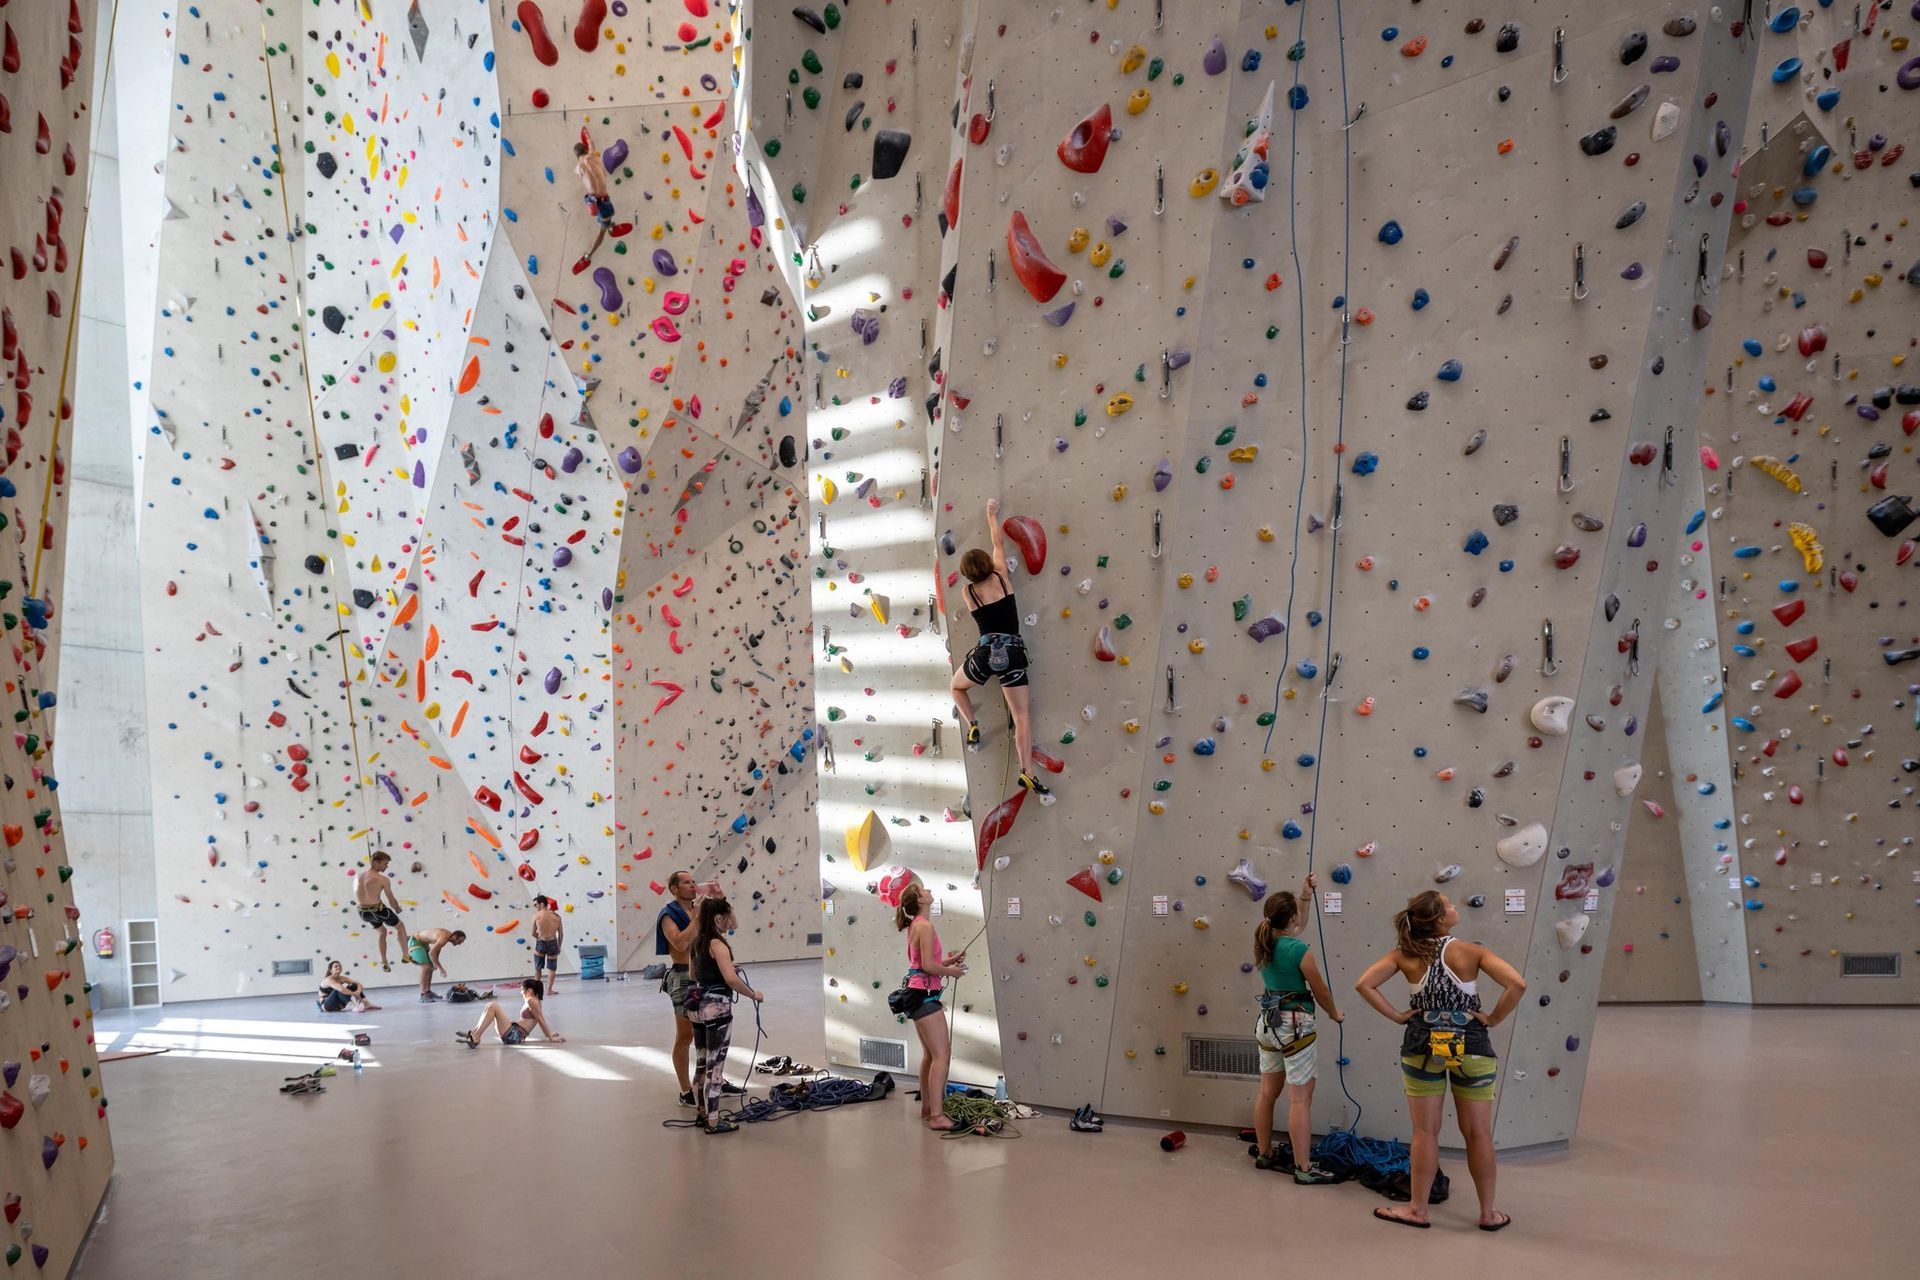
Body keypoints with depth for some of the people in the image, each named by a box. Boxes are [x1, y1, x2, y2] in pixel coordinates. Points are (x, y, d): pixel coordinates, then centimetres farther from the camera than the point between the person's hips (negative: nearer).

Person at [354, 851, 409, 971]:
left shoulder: (358, 877, 4)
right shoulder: (382, 879, -15)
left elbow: (356, 900, 13)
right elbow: (391, 900, -7)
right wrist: (398, 909, 14)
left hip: (363, 913, 6)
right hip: (378, 910, -6)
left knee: (381, 932, 33)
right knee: (401, 927, 21)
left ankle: (384, 962, 31)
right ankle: (405, 955, 20)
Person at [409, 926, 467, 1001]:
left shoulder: (447, 935, 1)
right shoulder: (444, 938, -30)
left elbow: (437, 949, 14)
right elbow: (431, 952, -37)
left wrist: (435, 963, 4)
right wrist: (441, 968, -32)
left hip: (422, 943, 11)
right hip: (415, 942, -11)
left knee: (430, 967, 14)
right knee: (426, 967, -19)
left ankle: (428, 992, 23)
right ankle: (423, 995, -20)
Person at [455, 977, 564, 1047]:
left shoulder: (532, 1001, -8)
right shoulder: (531, 1001, 20)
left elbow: (541, 1020, -12)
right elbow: (541, 1021, 19)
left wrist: (551, 1037, -13)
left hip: (513, 1035, -10)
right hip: (513, 1034, 10)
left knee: (493, 1006, -17)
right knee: (491, 1005, 9)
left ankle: (475, 1039, -19)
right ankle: (473, 1034, 2)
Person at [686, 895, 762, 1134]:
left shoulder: (699, 940, 7)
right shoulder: (717, 944, -18)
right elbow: (731, 979, -28)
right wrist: (753, 995, -16)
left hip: (697, 1007, 9)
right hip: (717, 1008, -9)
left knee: (701, 1064, 18)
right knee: (715, 1066, -1)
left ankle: (701, 1112, 29)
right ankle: (713, 1121, 4)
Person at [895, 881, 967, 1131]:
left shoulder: (915, 926, 14)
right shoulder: (925, 926, -15)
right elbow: (928, 966, -22)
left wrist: (949, 960, 11)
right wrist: (951, 971, -7)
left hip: (918, 995, 10)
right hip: (925, 996, -10)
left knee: (930, 1055, 18)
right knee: (942, 1055, -10)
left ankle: (927, 1108, 25)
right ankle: (937, 1116, -11)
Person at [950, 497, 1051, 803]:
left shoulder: (967, 591, 4)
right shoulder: (1001, 576, 4)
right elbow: (999, 542, 19)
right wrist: (992, 514, 31)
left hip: (986, 652, -1)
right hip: (1013, 653, 1)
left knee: (957, 686, 32)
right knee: (1022, 717, 0)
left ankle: (973, 728, 13)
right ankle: (1027, 773, -12)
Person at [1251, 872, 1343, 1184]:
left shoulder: (1264, 942, 2)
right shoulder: (1298, 950, -19)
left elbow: (1293, 930, 24)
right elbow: (1320, 990, -8)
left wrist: (1305, 897, 22)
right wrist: (1334, 1014, 11)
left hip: (1267, 1024, 8)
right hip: (1295, 1025, -8)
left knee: (1267, 1093, 18)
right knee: (1300, 1099, -2)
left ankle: (1265, 1153, 30)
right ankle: (1304, 1169, 2)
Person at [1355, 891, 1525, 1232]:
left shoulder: (1405, 956, -5)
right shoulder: (1470, 951, -10)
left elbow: (1364, 984, -12)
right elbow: (1517, 984, -20)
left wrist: (1397, 1016, -2)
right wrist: (1493, 1019, -8)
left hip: (1422, 1045, 1)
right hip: (1470, 1046, -1)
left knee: (1425, 1133, 11)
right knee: (1478, 1133, 13)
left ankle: (1418, 1210, 18)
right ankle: (1488, 1213, 24)